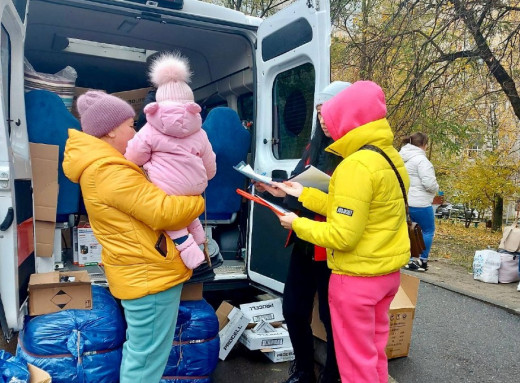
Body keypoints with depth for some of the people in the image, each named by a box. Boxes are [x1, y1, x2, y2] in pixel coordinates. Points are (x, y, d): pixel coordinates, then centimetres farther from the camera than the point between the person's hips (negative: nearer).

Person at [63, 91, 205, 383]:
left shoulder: (102, 167, 11)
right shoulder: (111, 173, -22)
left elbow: (146, 201, 19)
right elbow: (165, 213, -24)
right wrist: (198, 201, -7)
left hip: (142, 273, 11)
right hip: (150, 275, -11)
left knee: (138, 353, 25)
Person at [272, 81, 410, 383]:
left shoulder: (357, 165, -23)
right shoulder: (390, 156, 6)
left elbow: (342, 236, -24)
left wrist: (297, 224, -9)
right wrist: (304, 194, 10)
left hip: (357, 277, -9)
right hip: (388, 271, 9)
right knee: (375, 352, 24)